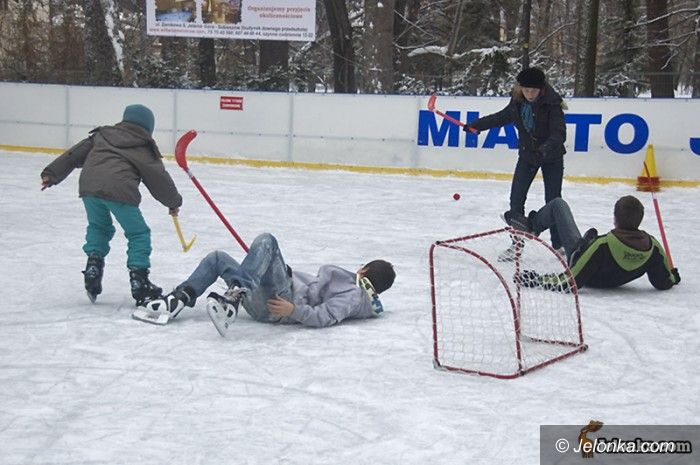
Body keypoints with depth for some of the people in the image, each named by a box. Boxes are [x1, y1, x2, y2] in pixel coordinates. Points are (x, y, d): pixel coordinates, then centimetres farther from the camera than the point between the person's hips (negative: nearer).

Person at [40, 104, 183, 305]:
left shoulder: (101, 135, 26)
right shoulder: (144, 148, 16)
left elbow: (74, 154, 22)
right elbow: (159, 178, 19)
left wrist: (52, 174, 24)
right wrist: (174, 202, 31)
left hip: (89, 185, 4)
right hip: (119, 190, -4)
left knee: (98, 227, 29)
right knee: (139, 234, 10)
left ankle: (93, 266, 16)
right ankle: (139, 282, 3)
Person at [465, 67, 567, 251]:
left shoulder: (551, 104, -21)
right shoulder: (518, 102, -4)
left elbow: (559, 134, -29)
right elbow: (501, 117, 13)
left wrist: (545, 150, -47)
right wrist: (476, 125, 15)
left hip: (551, 158, -5)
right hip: (527, 155, 5)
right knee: (516, 200, -2)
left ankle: (559, 245, 7)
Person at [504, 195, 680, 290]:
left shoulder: (604, 244, -41)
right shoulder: (652, 247, -30)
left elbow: (572, 281, -36)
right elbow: (664, 283, -14)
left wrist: (538, 280, -27)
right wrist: (673, 275, 8)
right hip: (614, 281, 4)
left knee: (558, 204, 9)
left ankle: (532, 225, 34)